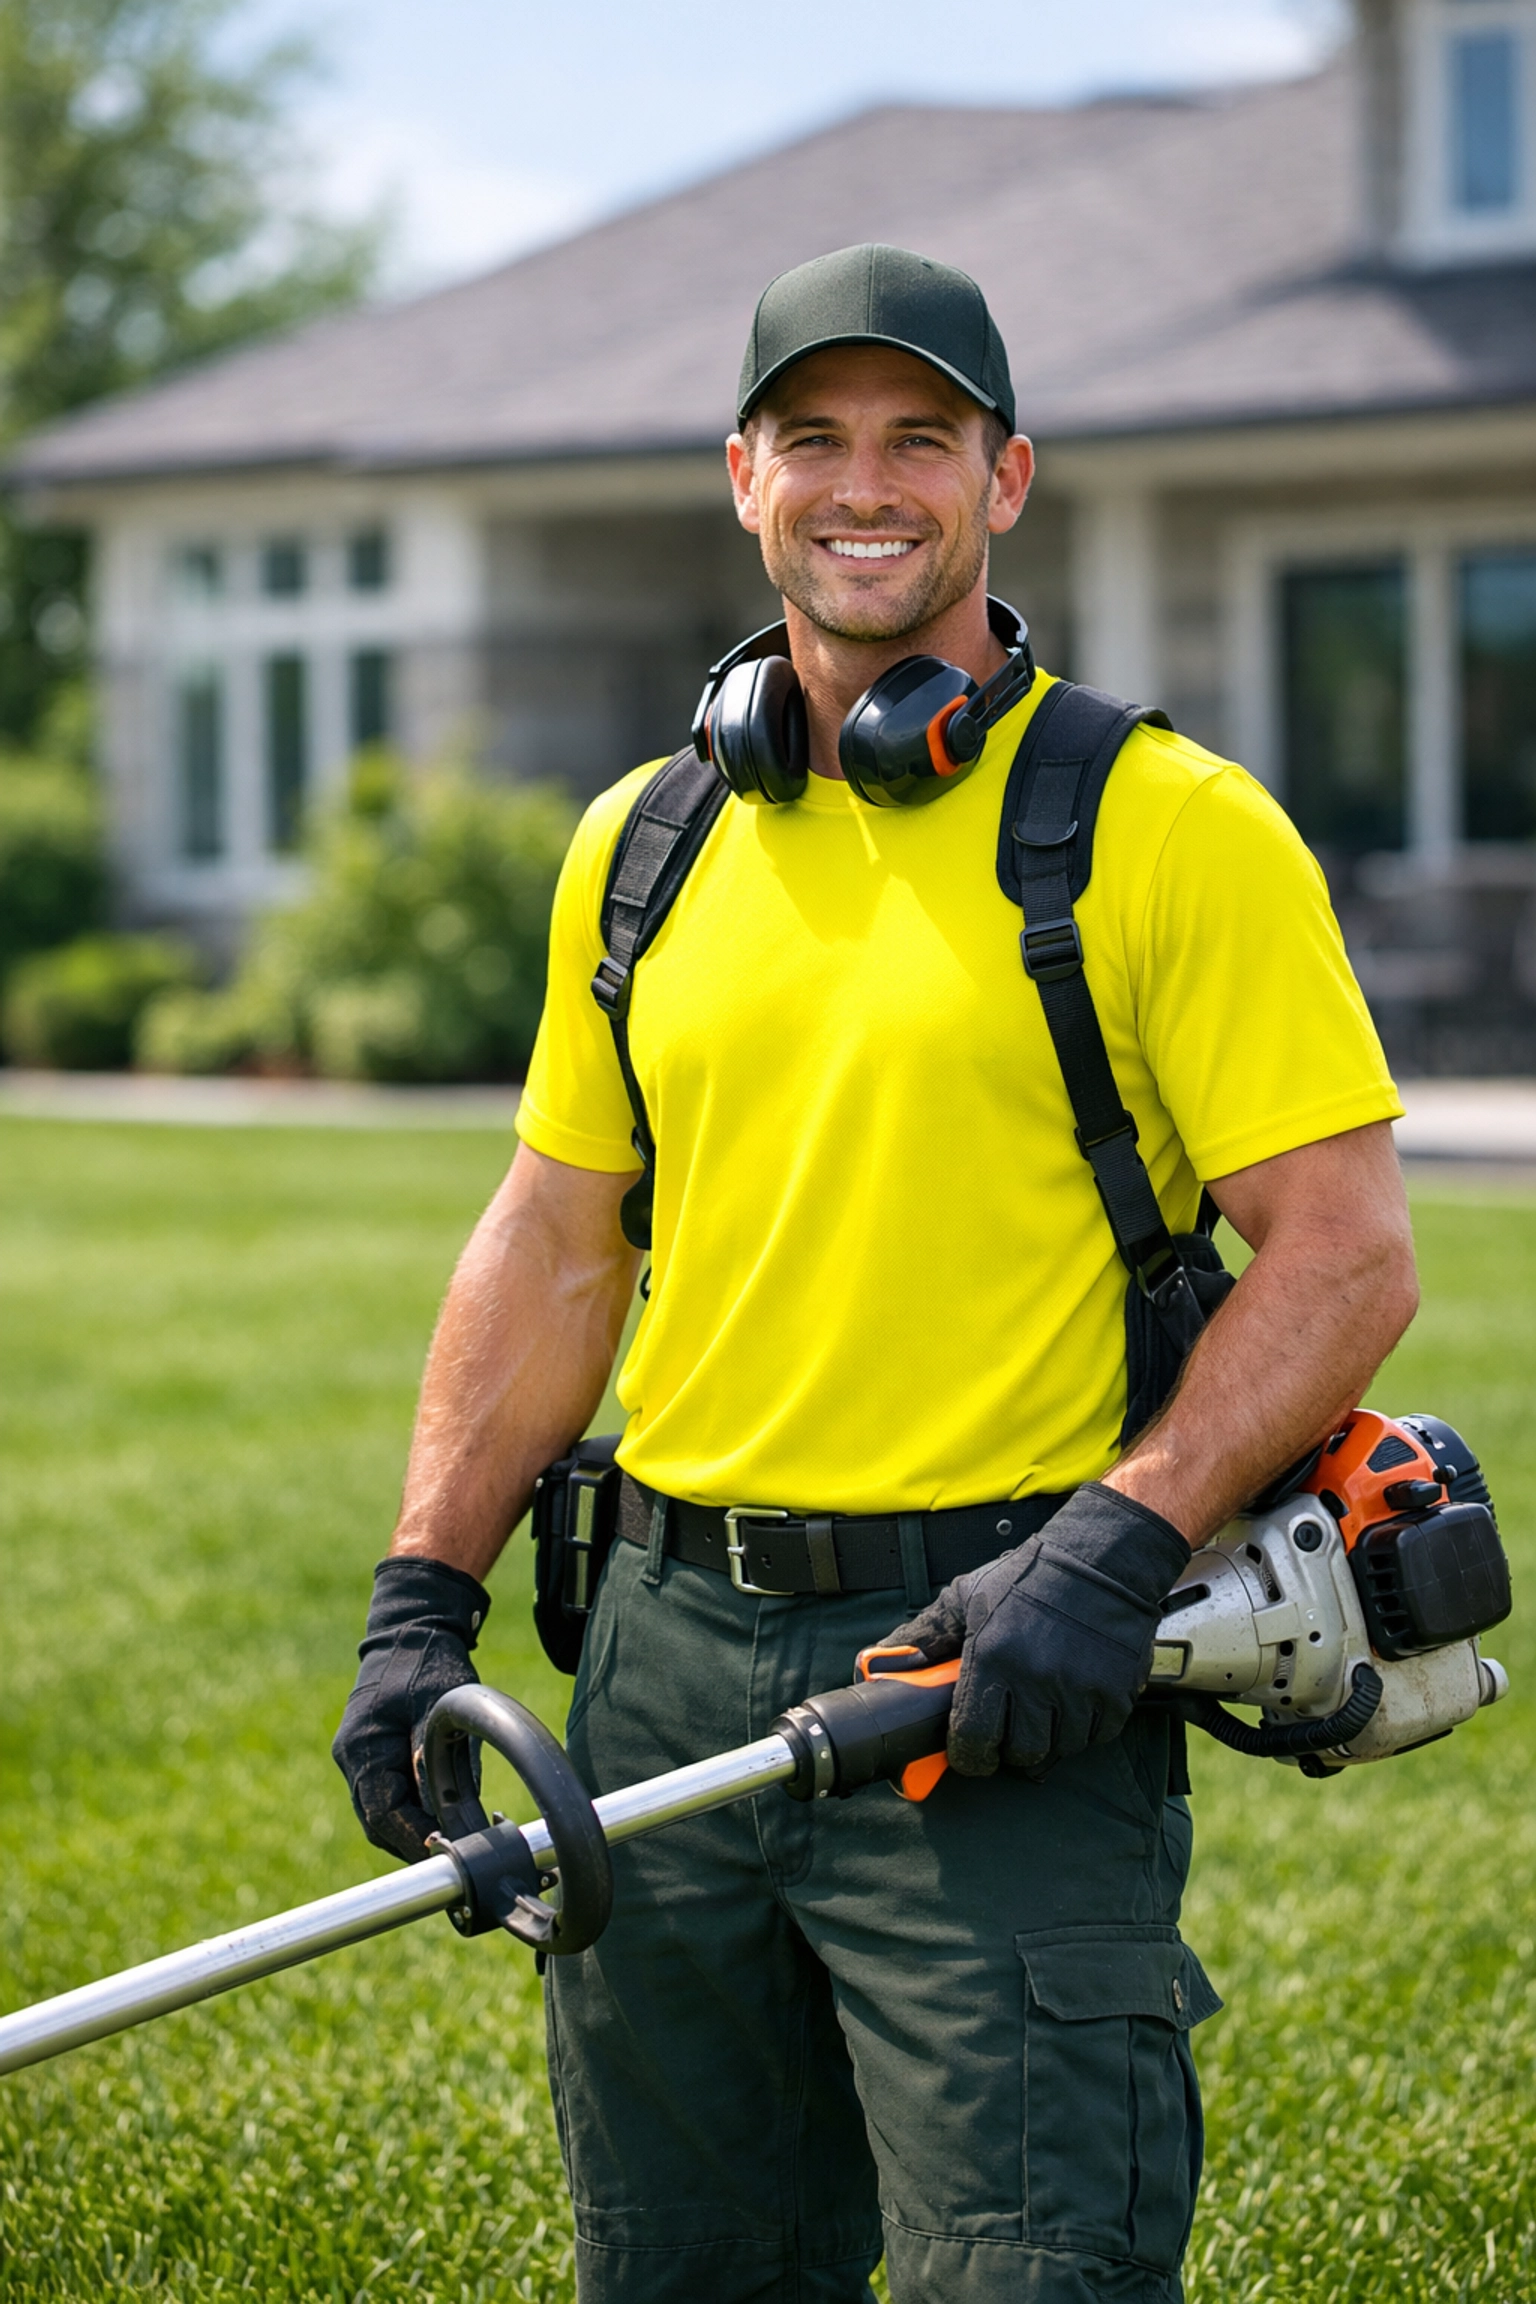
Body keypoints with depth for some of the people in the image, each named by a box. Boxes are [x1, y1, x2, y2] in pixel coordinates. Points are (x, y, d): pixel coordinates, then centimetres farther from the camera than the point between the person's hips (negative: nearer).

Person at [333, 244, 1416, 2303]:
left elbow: (1348, 1250, -8)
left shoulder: (1169, 826, -4)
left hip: (1002, 1679, -5)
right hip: (670, 1665, 5)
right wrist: (424, 1600, 9)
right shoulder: (641, 845, 12)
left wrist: (1118, 1550, -19)